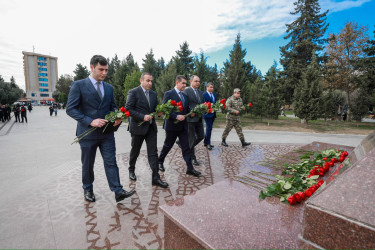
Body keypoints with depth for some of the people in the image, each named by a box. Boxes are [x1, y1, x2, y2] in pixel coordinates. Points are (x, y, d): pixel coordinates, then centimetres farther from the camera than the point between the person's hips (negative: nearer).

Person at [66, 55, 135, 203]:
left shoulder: (109, 88, 9)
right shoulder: (78, 85, -6)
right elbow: (70, 109, -10)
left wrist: (116, 118, -7)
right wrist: (90, 121, -22)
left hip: (107, 132, 3)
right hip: (87, 132, -3)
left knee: (111, 162, 1)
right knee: (87, 164, 14)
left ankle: (118, 192, 5)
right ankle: (88, 189, 36)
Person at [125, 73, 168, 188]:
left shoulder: (153, 94, 11)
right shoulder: (133, 92, -7)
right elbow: (128, 109, -13)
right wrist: (143, 117, -21)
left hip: (151, 127, 4)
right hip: (138, 127, -4)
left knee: (153, 152, 0)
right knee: (135, 151, 14)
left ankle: (156, 178, 4)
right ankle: (131, 169, 40)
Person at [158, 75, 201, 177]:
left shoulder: (185, 96, 12)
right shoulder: (169, 94, -9)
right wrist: (176, 116, -23)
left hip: (183, 125, 6)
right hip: (172, 125, -5)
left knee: (186, 147, 4)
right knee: (167, 146, 11)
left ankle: (190, 168, 9)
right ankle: (160, 161, 35)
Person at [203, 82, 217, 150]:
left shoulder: (214, 95, 15)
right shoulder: (204, 95, -8)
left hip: (213, 114, 7)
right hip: (207, 113, -7)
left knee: (209, 128, 12)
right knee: (209, 128, -9)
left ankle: (205, 142, 22)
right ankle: (208, 143, -1)